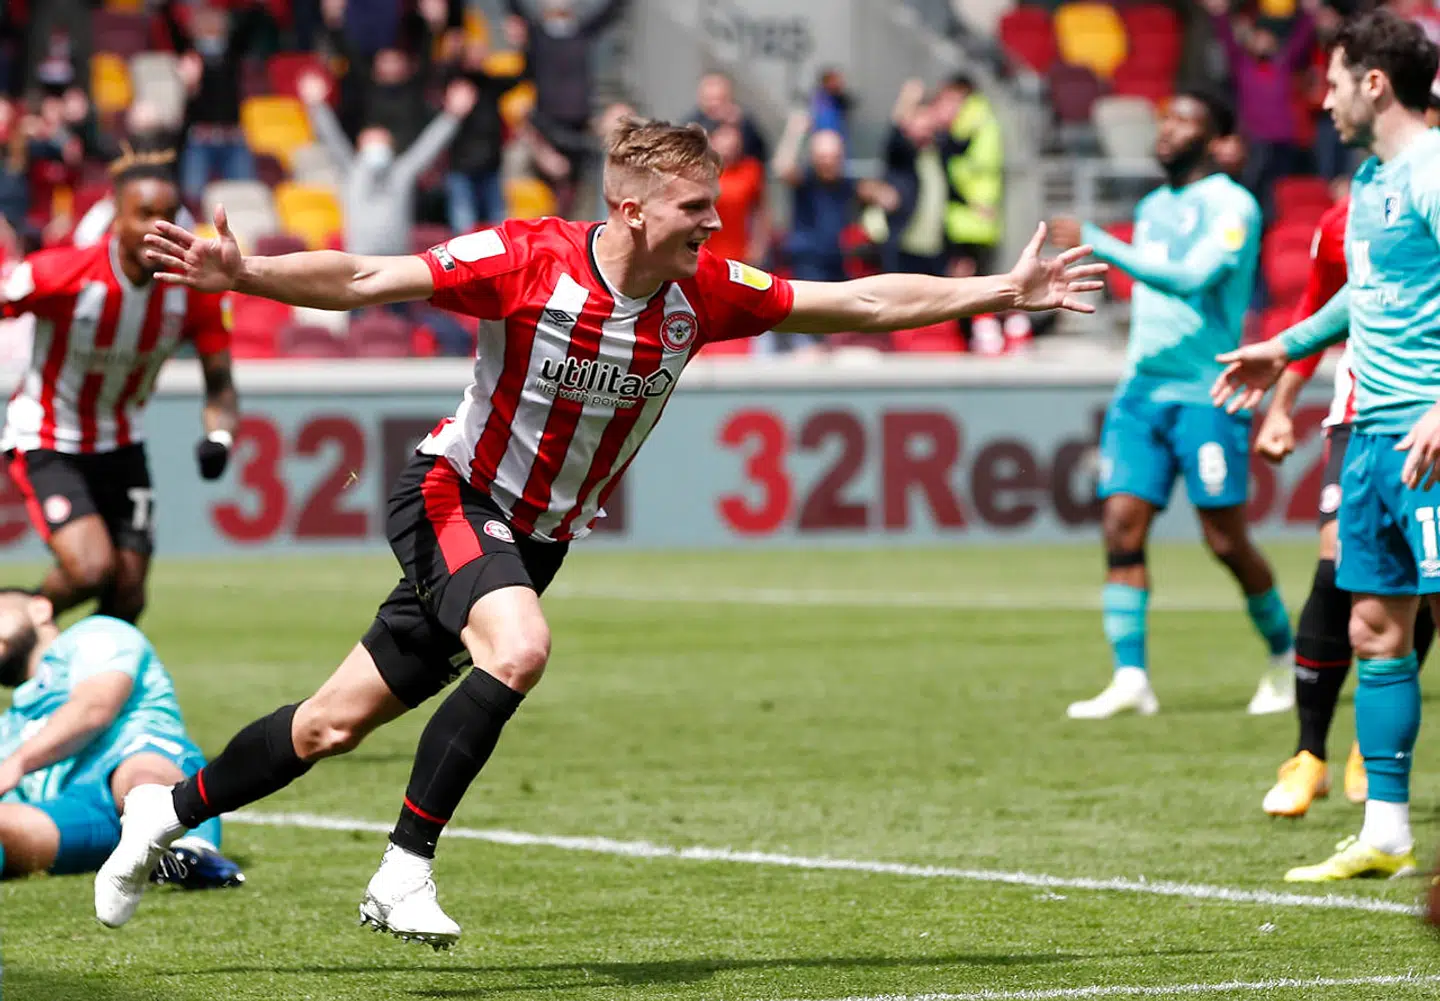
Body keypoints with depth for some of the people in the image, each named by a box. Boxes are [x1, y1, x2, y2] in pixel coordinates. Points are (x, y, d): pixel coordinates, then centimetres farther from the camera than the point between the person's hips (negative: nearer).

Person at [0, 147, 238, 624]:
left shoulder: (193, 291, -13)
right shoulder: (60, 273, -26)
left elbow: (220, 384, -3)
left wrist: (219, 437, -24)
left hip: (120, 446, 5)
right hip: (46, 442, -5)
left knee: (127, 598, 1)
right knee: (91, 570, -24)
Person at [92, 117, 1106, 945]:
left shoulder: (706, 293, -10)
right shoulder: (529, 260, -23)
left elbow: (866, 302, -5)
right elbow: (360, 280, -22)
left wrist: (1006, 290, -9)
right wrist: (240, 273, -35)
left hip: (538, 537, 5)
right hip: (451, 496, -5)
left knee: (335, 726, 8)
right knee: (519, 648, -33)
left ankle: (170, 811, 28)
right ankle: (405, 871, -21)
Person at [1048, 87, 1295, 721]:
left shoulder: (1231, 205, -8)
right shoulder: (1153, 207, 17)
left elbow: (1191, 277, -23)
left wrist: (1098, 245, -25)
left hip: (1206, 393, -7)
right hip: (1140, 387, 7)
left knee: (1226, 540, -3)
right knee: (1121, 524, -8)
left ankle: (1285, 657, 18)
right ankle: (1130, 679, -10)